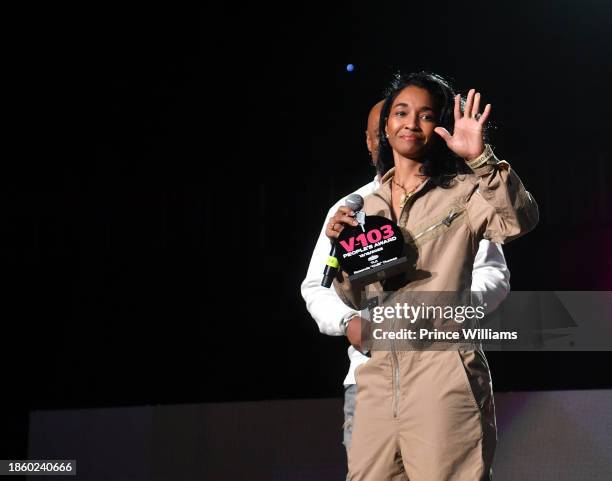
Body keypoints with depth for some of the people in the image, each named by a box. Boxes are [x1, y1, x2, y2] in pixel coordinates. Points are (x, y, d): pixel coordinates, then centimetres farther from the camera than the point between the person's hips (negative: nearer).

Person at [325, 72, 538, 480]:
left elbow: (518, 221, -20)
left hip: (442, 373, -5)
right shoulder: (368, 205, 16)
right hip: (379, 374, 5)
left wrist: (480, 158, -30)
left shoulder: (461, 191, 2)